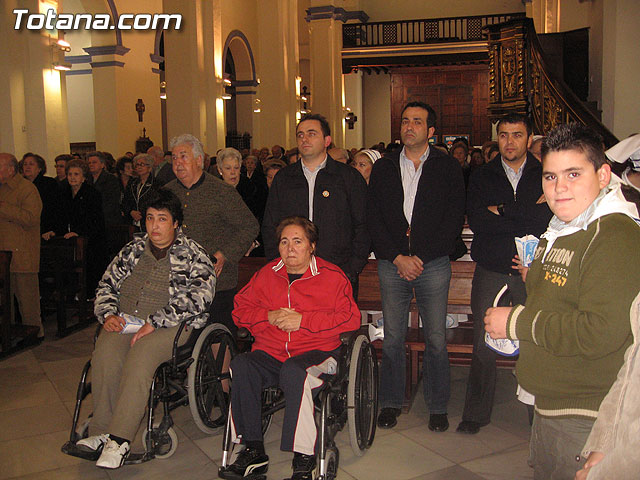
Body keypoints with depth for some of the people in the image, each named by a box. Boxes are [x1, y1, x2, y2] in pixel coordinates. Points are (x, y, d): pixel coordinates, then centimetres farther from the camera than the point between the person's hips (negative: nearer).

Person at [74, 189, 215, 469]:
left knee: (139, 358, -33)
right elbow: (107, 285, 21)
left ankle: (119, 439, -29)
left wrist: (154, 322, -18)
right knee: (105, 354, -27)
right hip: (123, 320, 4)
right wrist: (108, 314, -2)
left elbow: (200, 296, -12)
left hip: (169, 326, -4)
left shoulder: (193, 255, 3)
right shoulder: (134, 248, 19)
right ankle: (101, 431, -18)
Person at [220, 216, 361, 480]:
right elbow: (240, 309, 18)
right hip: (270, 354, 4)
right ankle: (253, 450, -18)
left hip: (316, 352, -4)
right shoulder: (267, 275, 16)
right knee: (240, 366, -27)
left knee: (293, 371, -37)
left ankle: (304, 458, -24)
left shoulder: (332, 276, 3)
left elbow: (351, 318, -7)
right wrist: (269, 317, -3)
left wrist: (303, 320, -12)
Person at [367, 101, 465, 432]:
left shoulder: (448, 167, 4)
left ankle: (437, 407, 18)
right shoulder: (383, 168, 10)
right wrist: (398, 257, -7)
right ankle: (391, 403, 20)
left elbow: (455, 219, -2)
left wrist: (420, 258, -9)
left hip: (433, 264, -1)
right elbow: (373, 218, 5)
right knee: (392, 337, 6)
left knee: (436, 339, 3)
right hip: (392, 264, 2)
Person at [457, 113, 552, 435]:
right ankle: (476, 413, 15)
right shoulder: (481, 177, 9)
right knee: (483, 344, 2)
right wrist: (525, 219, -8)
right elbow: (476, 222, -6)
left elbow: (547, 221, -10)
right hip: (490, 269, 1)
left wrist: (502, 211, -9)